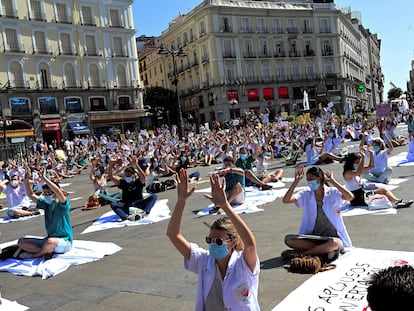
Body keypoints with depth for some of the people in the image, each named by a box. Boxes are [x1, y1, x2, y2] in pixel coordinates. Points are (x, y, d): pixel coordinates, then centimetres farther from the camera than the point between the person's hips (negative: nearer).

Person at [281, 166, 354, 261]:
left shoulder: (333, 193, -3)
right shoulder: (306, 195, 3)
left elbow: (350, 197, -24)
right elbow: (286, 200, -11)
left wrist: (332, 181, -19)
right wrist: (296, 180, -14)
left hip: (332, 237, -2)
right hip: (312, 237, 2)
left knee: (335, 243, -38)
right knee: (288, 239, -22)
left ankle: (300, 254, -18)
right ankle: (326, 250, -18)